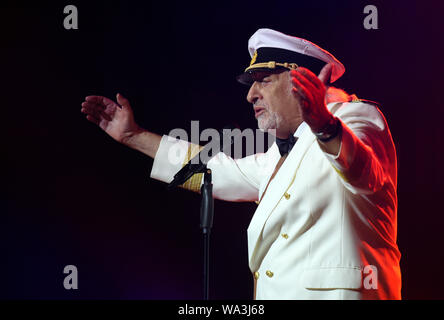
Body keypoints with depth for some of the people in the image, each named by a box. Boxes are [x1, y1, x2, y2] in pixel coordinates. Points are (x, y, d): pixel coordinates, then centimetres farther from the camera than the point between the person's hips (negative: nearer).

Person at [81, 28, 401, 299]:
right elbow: (220, 171, 36)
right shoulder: (282, 154, 25)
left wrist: (325, 126, -48)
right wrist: (134, 136, 37)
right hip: (279, 292, 8)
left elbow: (363, 169, -26)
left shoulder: (355, 116, -3)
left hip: (333, 291, -8)